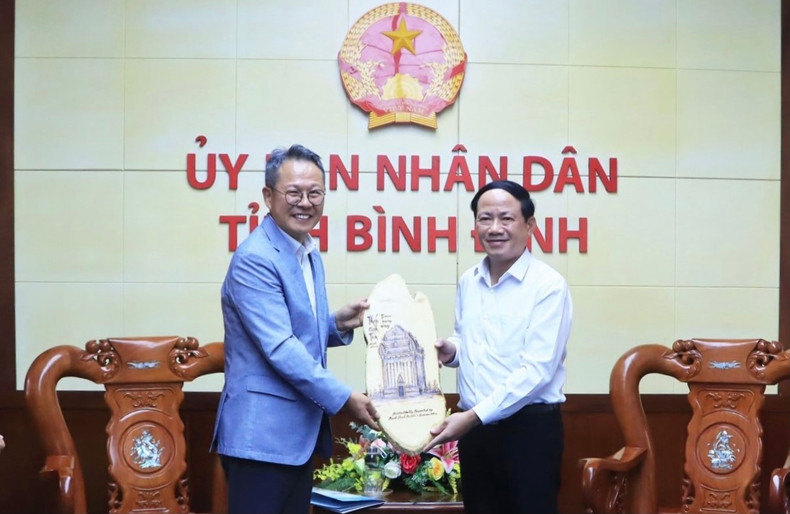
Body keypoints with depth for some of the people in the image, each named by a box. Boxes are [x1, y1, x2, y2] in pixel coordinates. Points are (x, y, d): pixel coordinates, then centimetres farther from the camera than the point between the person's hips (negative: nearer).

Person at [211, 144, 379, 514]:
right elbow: (279, 347, -22)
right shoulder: (254, 259, -16)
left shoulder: (309, 254, 13)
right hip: (262, 434, -9)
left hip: (299, 430, 9)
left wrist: (339, 323, 1)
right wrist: (343, 398, -19)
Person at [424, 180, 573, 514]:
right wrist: (450, 351, -2)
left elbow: (537, 369, -19)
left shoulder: (548, 285, -12)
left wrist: (473, 416, -22)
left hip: (529, 427, -6)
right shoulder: (468, 282, 9)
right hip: (474, 427, 6)